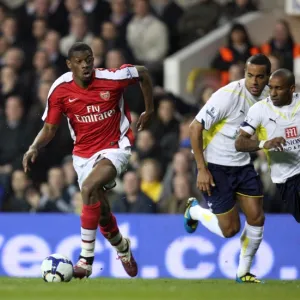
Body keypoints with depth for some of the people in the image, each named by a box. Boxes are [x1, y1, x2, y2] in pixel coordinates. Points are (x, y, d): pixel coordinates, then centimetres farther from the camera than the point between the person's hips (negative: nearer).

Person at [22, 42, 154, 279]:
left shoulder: (111, 78, -18)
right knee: (102, 213, 11)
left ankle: (86, 259, -25)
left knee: (89, 187, -31)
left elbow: (143, 73, 1)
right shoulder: (60, 90, -11)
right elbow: (50, 128, -2)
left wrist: (149, 110, 5)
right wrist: (34, 148, -20)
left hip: (114, 146, -4)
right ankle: (122, 248, 47)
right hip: (84, 154, 4)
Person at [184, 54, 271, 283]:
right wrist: (202, 169, -21)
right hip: (216, 167, -6)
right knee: (230, 229, -3)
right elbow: (195, 128, -20)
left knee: (257, 218, -2)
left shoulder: (268, 96, -3)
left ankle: (244, 272, 18)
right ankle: (194, 210, 27)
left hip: (243, 165, 6)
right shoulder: (228, 95, -23)